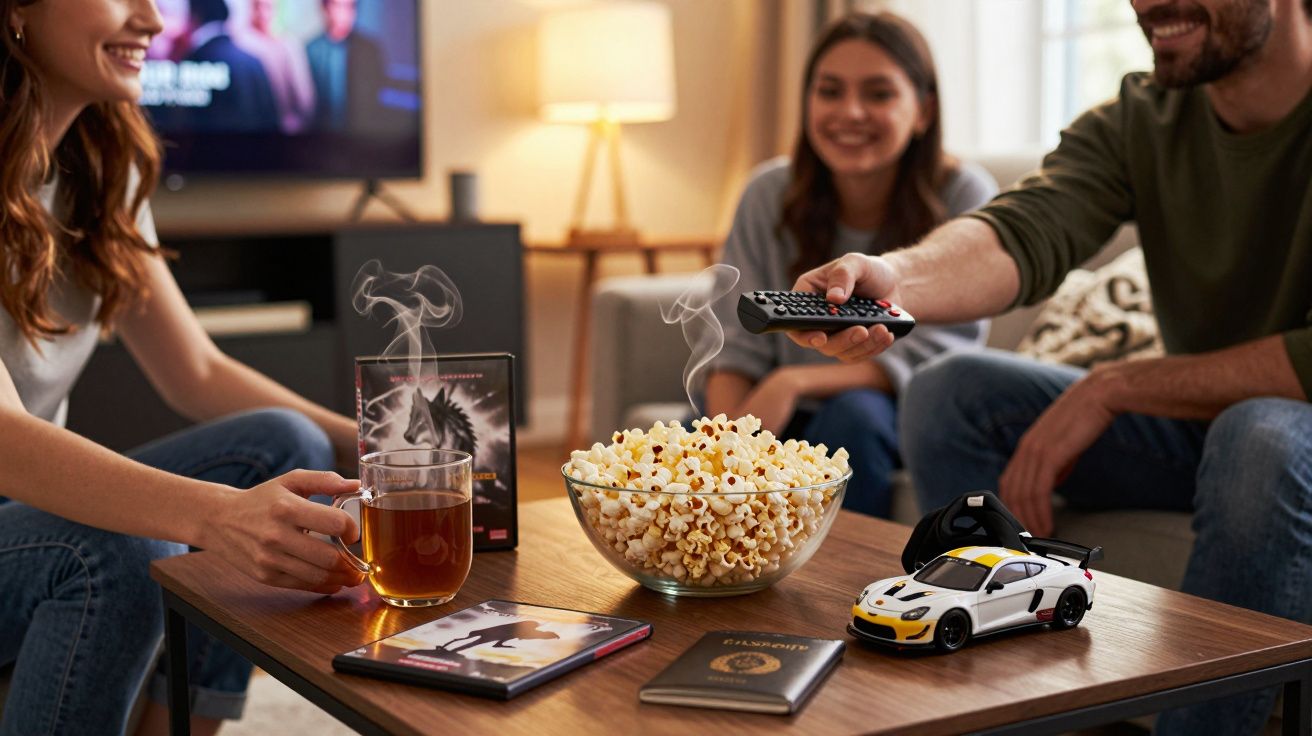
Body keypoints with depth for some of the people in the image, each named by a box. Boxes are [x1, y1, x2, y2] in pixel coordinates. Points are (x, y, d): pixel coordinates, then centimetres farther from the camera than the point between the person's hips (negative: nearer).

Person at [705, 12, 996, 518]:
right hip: (795, 418, 2)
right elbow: (738, 350, -6)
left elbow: (933, 358, -18)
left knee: (853, 414, -34)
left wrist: (795, 382, -32)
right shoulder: (770, 194, -5)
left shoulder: (963, 197, -13)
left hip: (901, 421, -2)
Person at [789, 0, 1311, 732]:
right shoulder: (1137, 120, -4)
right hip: (1191, 424, 6)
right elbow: (1026, 231, -23)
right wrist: (896, 277, -44)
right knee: (948, 394, -8)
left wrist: (1113, 386, -25)